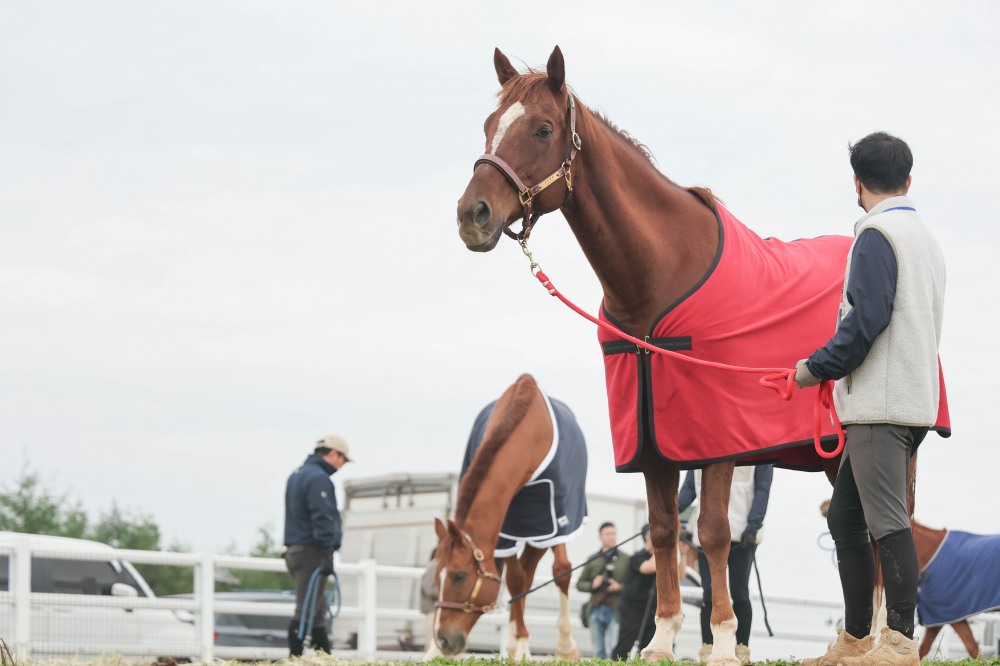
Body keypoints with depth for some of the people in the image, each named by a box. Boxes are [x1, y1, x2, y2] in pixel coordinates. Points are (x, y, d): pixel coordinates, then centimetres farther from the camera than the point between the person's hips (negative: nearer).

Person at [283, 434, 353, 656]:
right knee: (306, 611, -9)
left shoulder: (297, 475, 18)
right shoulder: (318, 479, -15)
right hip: (312, 553, -10)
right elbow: (323, 520, -21)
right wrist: (327, 554, -22)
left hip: (295, 550, 10)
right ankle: (294, 658, -10)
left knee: (316, 611, 14)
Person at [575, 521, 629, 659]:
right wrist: (592, 585, -5)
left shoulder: (626, 560, 5)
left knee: (614, 649, -14)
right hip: (596, 610, 3)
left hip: (615, 612, -3)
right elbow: (580, 584, 15)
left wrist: (620, 588, -16)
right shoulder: (593, 559, 14)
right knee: (599, 652, 5)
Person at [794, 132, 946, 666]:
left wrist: (816, 368, -8)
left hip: (882, 403, -10)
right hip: (914, 397, 10)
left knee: (887, 521, -11)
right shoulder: (925, 237, 21)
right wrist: (835, 370, 22)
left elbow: (867, 320, -19)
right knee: (845, 519, 13)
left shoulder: (876, 236, -9)